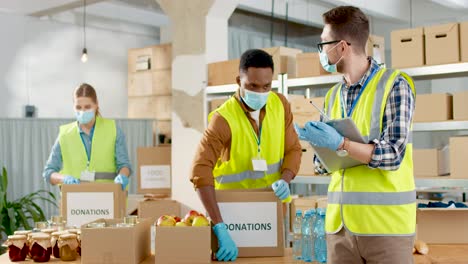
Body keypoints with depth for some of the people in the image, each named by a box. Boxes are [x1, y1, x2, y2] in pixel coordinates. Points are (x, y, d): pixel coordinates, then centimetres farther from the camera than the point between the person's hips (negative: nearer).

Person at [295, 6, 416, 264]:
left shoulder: (394, 85, -6)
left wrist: (339, 144, -23)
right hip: (339, 222, 6)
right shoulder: (334, 95, 12)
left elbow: (393, 155, -15)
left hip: (384, 223, -5)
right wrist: (319, 145, -3)